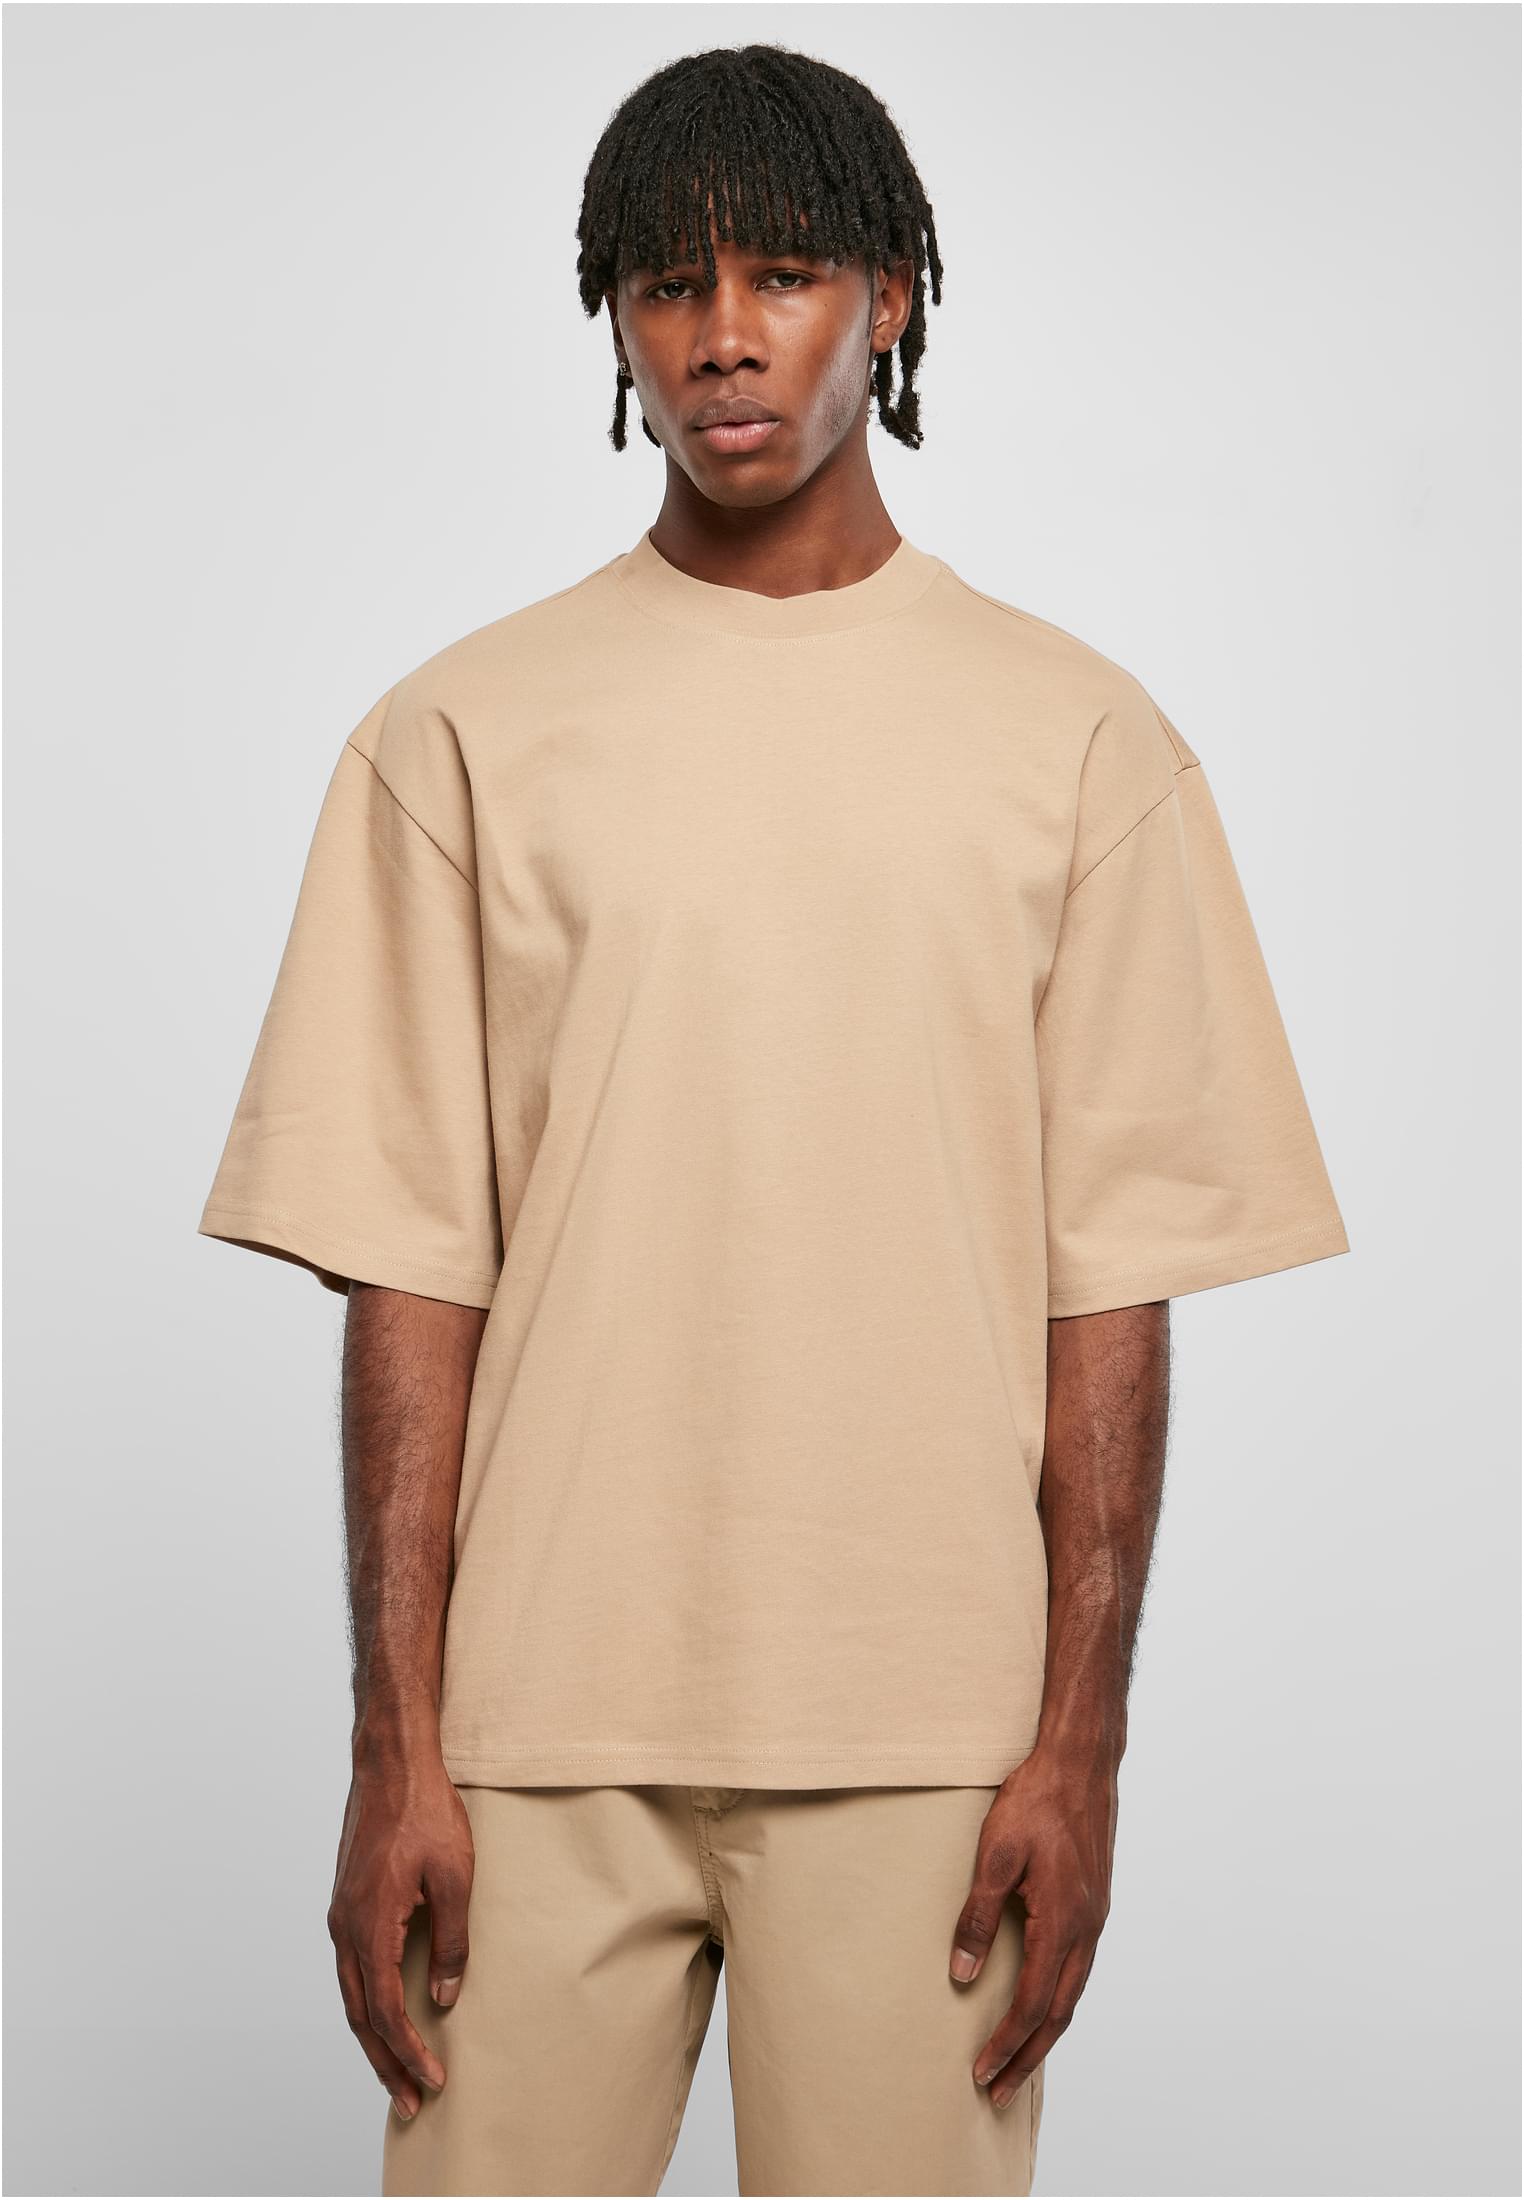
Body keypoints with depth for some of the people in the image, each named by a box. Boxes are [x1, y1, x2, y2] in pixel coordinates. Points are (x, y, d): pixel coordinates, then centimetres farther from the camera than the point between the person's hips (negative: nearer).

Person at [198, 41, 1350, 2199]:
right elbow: (412, 1272, 2)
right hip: (544, 1717, 0)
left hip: (927, 1731, 0)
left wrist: (1081, 1743, -3)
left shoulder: (1081, 741, 4)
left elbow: (1113, 1285, 2)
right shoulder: (461, 738, 4)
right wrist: (395, 1751, -2)